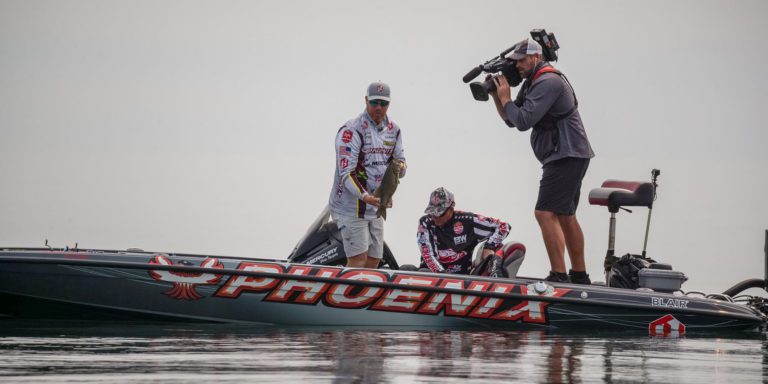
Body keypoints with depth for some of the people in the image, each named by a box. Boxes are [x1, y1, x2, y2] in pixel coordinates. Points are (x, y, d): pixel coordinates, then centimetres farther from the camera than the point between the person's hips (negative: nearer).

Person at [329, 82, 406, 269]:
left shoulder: (393, 130, 9)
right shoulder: (351, 130, -15)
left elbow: (401, 160, 16)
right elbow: (346, 173, -21)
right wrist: (365, 197, -35)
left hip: (375, 207, 8)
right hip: (351, 206, -8)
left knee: (374, 260, 8)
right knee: (358, 259, -16)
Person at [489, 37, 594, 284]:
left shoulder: (548, 82, -16)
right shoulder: (532, 83, 17)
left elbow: (523, 121, -22)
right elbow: (511, 120, 18)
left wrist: (506, 98, -8)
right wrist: (496, 96, 6)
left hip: (567, 156, -11)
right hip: (567, 156, 11)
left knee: (546, 213, -16)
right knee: (565, 216, 15)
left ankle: (559, 276, -20)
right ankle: (579, 276, 21)